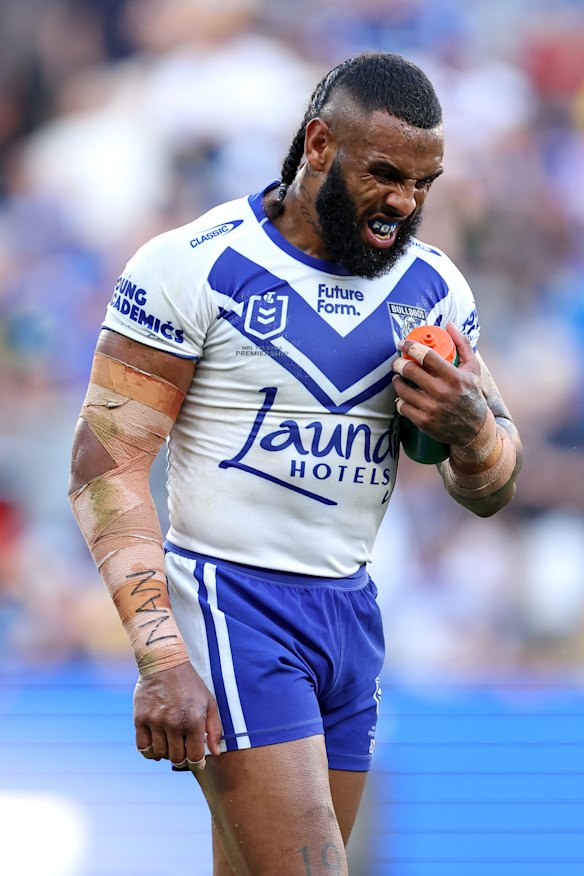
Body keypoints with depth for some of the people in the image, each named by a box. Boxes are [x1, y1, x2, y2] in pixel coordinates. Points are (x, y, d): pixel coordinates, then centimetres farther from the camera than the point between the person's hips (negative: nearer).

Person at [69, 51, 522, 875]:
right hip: (230, 601, -6)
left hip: (350, 612, 6)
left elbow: (492, 492, 12)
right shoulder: (196, 266, -9)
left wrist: (468, 426, -14)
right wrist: (160, 658, -21)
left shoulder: (432, 286, 8)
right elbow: (107, 465, -11)